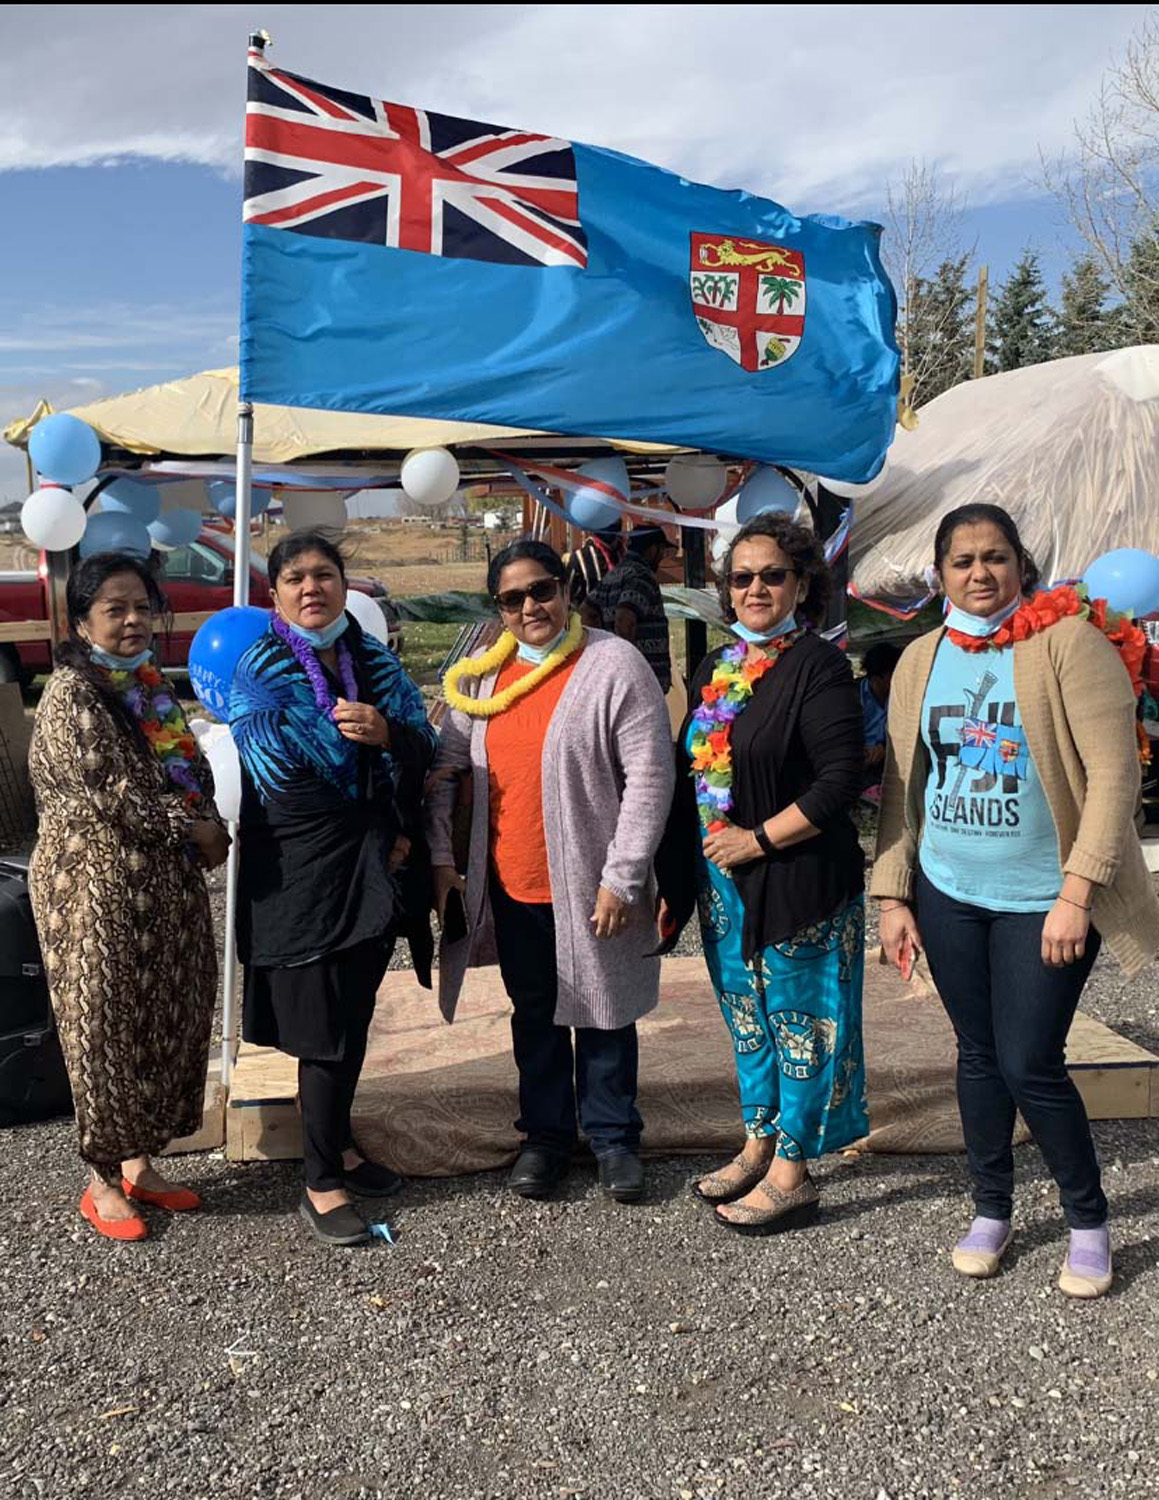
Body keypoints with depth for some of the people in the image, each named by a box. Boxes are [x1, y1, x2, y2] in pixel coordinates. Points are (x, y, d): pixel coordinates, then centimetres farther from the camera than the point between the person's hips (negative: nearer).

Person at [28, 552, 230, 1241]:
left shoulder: (150, 688, 12)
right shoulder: (72, 695, -13)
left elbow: (190, 775, 17)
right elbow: (110, 791, -20)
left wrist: (210, 832, -2)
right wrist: (194, 829, -12)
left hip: (167, 887, 8)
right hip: (102, 891, -8)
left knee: (168, 1022, 13)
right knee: (108, 1030, 2)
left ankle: (140, 1163, 28)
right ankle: (103, 1183, 18)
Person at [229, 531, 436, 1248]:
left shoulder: (375, 661, 9)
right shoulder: (260, 668, -5)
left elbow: (424, 746, 4)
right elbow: (275, 766, -16)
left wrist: (388, 732, -16)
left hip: (371, 866, 5)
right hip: (300, 872, -5)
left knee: (353, 1017, 16)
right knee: (324, 1025, -1)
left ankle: (339, 1144, 35)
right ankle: (322, 1183, 12)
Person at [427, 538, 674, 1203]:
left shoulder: (614, 664, -11)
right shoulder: (482, 674, 5)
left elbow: (650, 775, -14)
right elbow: (445, 768, 11)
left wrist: (621, 876, -16)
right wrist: (440, 857, 4)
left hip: (589, 887, -4)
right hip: (510, 884, 5)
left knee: (602, 1014, 11)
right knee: (534, 1015, 17)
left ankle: (614, 1138, 29)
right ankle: (546, 1134, 33)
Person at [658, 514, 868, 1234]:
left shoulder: (818, 666, -11)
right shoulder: (715, 672, 11)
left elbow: (840, 781, -18)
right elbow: (690, 777, 15)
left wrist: (759, 838, -16)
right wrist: (676, 882, 12)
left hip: (795, 881, -7)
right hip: (720, 881, 8)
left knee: (797, 1020, 4)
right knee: (748, 1018, 18)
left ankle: (793, 1174, 17)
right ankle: (760, 1145, 34)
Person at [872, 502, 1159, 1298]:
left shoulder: (1068, 642, -9)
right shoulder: (920, 660, 5)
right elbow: (902, 784, 9)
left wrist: (1077, 894, -18)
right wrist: (894, 895, 5)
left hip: (1043, 900, -4)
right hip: (948, 895, 4)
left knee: (1031, 1065, -3)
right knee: (979, 1054, 13)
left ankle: (1090, 1223, 21)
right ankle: (993, 1211, 31)